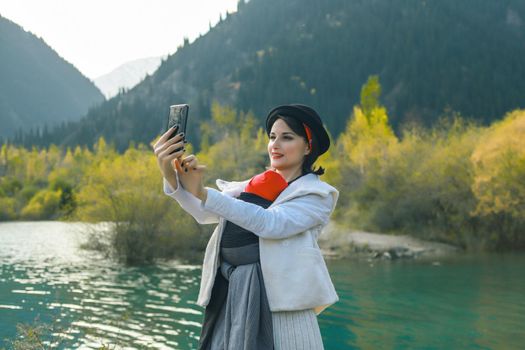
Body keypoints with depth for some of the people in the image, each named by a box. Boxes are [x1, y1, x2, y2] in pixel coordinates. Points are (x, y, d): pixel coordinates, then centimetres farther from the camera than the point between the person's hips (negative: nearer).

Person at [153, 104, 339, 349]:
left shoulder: (318, 195, 1)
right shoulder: (253, 187, 17)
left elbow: (271, 224, -16)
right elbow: (205, 212, 2)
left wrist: (202, 192, -21)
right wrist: (170, 174, -16)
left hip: (276, 302, -4)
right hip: (231, 296, 5)